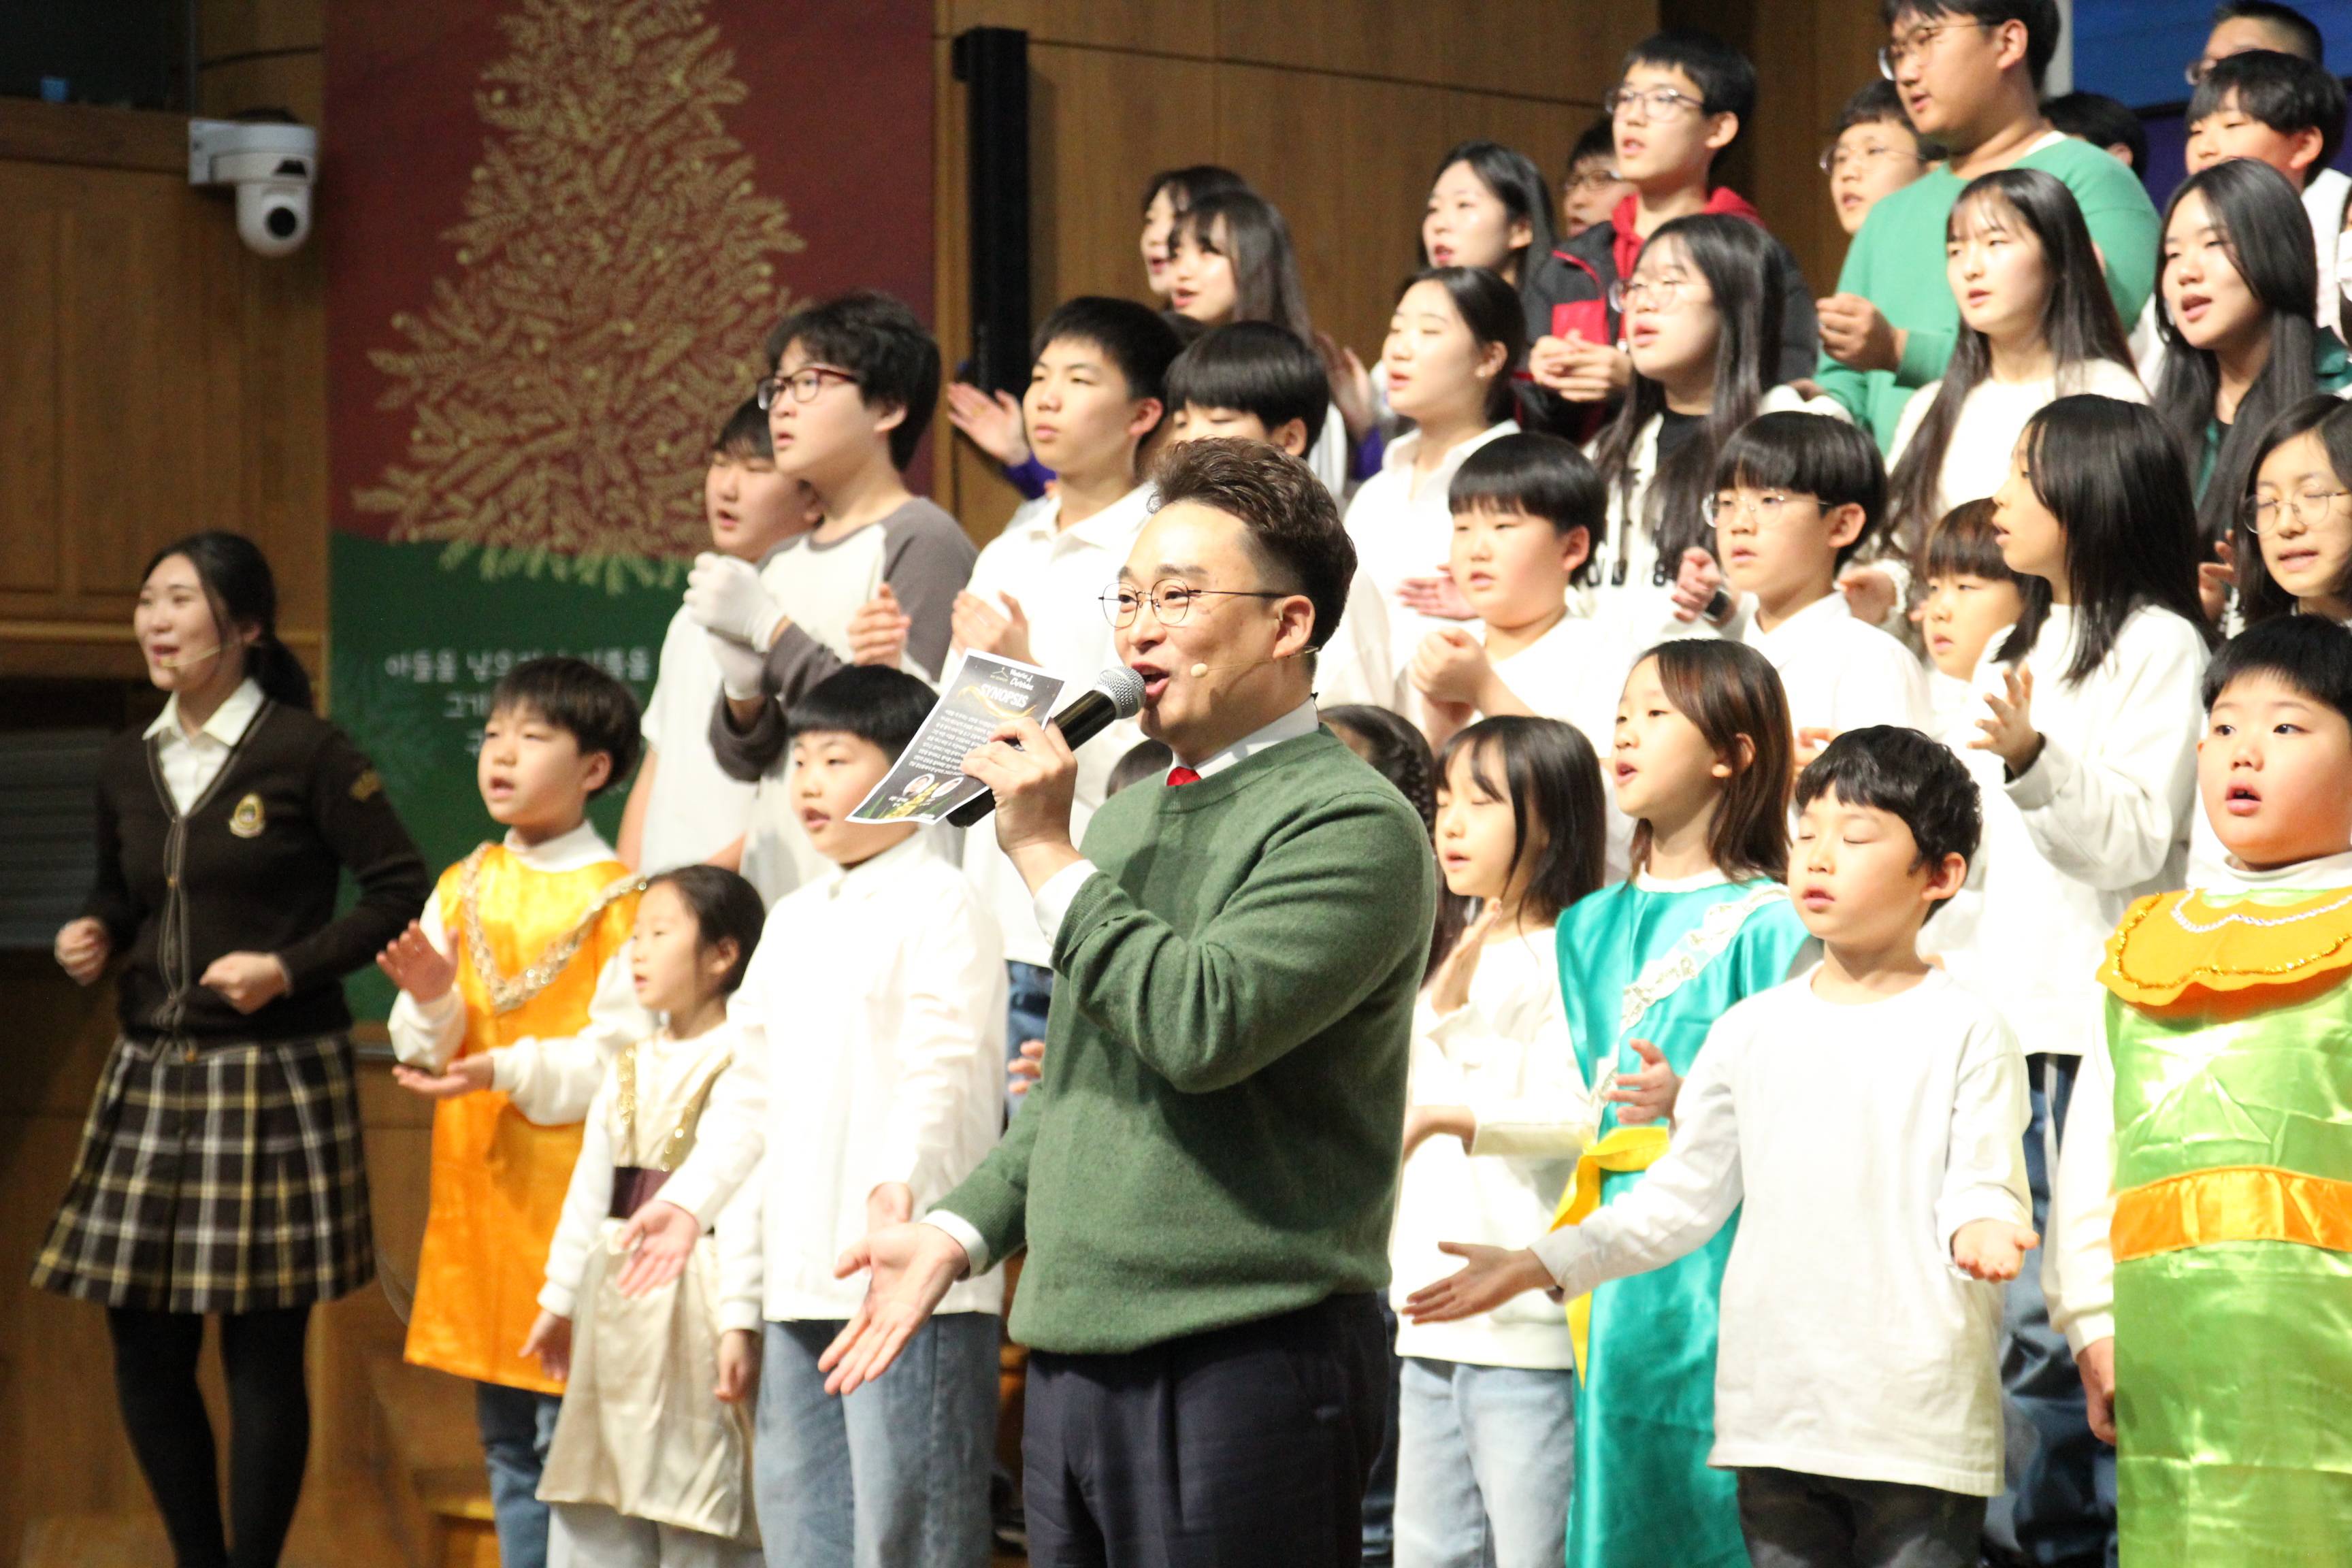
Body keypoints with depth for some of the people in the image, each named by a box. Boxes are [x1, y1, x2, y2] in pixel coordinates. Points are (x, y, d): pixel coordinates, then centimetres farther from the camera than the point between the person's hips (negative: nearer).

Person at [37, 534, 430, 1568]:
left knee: (263, 1353, -1)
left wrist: (291, 968, -15)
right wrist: (90, 941, 4)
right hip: (150, 1074, 6)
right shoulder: (125, 766, 11)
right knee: (144, 1355, 7)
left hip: (275, 1078, -6)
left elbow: (404, 893, -6)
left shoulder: (306, 754, -6)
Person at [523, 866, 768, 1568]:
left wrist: (739, 1320, -22)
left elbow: (748, 1201, -17)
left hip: (694, 1294, -8)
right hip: (616, 1299, 8)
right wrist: (560, 1296, 19)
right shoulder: (630, 1065, 14)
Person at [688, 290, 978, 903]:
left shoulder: (923, 542, -6)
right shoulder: (783, 564, 17)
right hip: (776, 885, 6)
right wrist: (744, 691, -7)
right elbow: (741, 760, 15)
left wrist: (770, 629, -12)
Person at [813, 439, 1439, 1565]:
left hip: (1243, 1356, -8)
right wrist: (959, 1230, 15)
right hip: (1075, 1352, 8)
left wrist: (1047, 857, -14)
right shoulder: (1127, 816, 17)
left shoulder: (1355, 826, -10)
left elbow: (1203, 1026, -23)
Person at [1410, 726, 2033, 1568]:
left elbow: (1979, 1187, -5)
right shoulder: (1752, 1029, 12)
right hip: (1773, 1413, 4)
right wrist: (1535, 1264, 9)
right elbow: (1681, 1197, 15)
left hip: (1917, 1427, -4)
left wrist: (1981, 1229, -30)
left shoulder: (1964, 1030, -1)